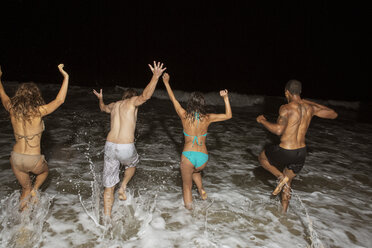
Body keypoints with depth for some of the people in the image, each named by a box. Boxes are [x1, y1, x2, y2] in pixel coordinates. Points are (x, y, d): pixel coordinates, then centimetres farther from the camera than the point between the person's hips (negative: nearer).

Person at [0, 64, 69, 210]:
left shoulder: (13, 110, -3)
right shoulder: (38, 112, -16)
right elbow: (60, 100, -11)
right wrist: (65, 77, -8)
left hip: (16, 158, 4)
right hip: (33, 160, -4)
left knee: (25, 188, 24)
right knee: (44, 171, 33)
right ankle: (35, 190, 11)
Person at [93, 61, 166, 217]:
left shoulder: (114, 105, 19)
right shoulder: (133, 101, 2)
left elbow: (103, 108, 44)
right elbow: (145, 96, -22)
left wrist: (100, 99, 64)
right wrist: (155, 77, -26)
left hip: (110, 146, 5)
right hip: (126, 148, -5)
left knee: (109, 186, 14)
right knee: (132, 163, 34)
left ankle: (107, 218, 20)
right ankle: (123, 187, 22)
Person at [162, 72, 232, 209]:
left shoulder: (184, 116, -5)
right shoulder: (207, 118, -3)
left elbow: (173, 99, 10)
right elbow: (228, 115, 10)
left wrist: (166, 83, 22)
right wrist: (226, 98, 10)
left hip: (188, 155, -2)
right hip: (203, 157, 2)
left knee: (187, 185, 18)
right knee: (195, 171, 37)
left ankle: (188, 204, 18)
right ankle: (201, 190, 22)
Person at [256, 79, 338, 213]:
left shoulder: (286, 108, -18)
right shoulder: (310, 107, 2)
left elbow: (279, 130, -31)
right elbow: (333, 114, 16)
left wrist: (262, 120, -14)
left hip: (285, 152, -6)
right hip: (301, 152, 7)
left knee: (262, 157, 23)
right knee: (287, 182, 26)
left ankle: (280, 177, 4)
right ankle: (283, 212, 34)